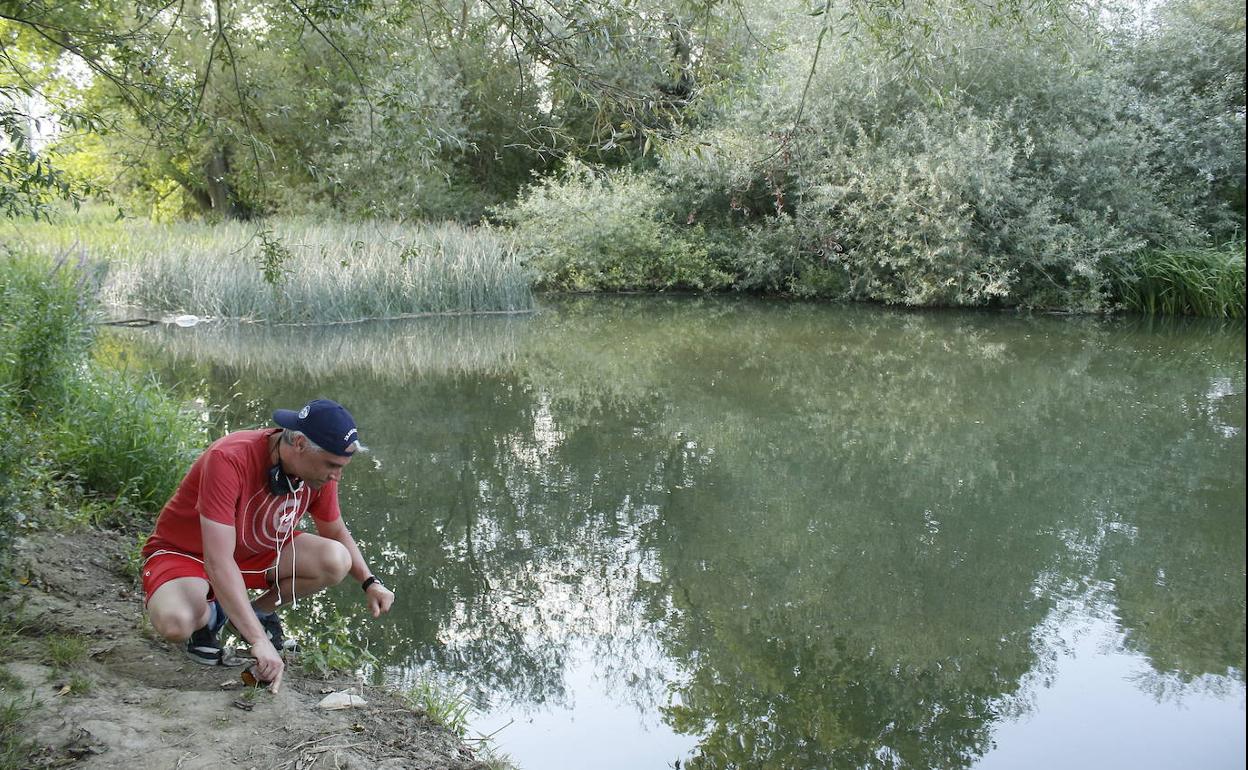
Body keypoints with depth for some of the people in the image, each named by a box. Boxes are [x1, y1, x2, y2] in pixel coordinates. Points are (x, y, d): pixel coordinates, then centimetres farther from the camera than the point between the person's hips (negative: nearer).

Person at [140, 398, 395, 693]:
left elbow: (337, 533, 8)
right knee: (175, 623, -37)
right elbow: (218, 561, -39)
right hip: (184, 553, -5)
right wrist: (259, 641, -42)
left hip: (256, 552, 6)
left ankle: (260, 610, 5)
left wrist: (369, 583, -7)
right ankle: (207, 615, 0)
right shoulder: (229, 459, -35)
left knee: (336, 561, -20)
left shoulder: (320, 469, -13)